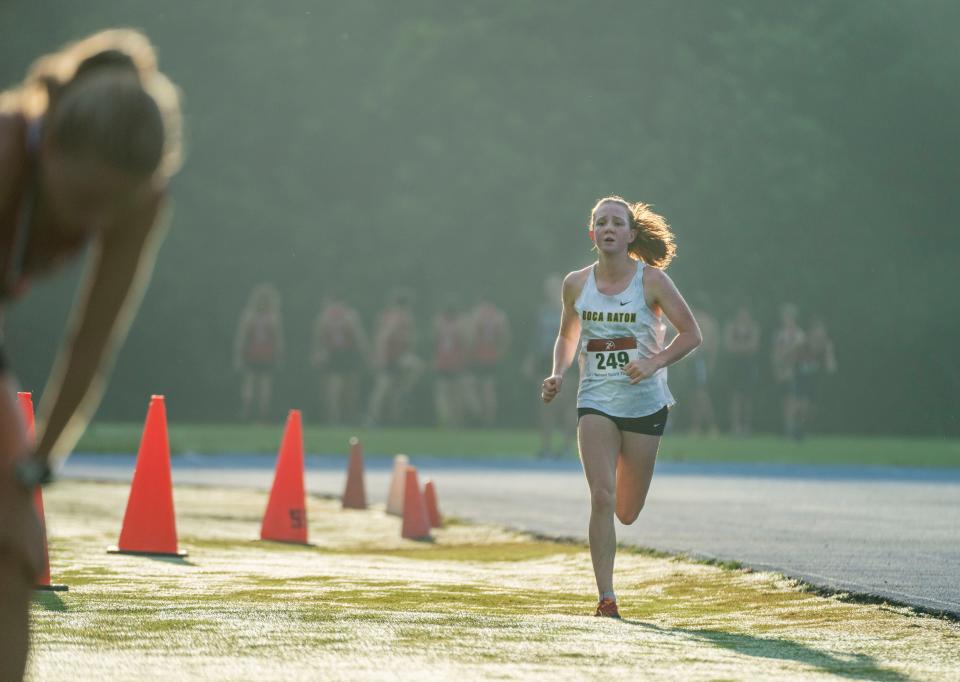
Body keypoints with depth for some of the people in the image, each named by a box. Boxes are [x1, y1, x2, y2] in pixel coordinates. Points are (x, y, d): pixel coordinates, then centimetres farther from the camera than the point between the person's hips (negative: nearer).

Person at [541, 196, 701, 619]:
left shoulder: (651, 281, -6)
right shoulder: (576, 284, 2)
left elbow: (691, 334, -3)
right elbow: (567, 336, 18)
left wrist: (654, 362, -19)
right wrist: (558, 375, 0)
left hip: (644, 404, -1)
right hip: (596, 402, 1)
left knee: (626, 513, 8)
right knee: (602, 498, -17)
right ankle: (606, 599, -12)